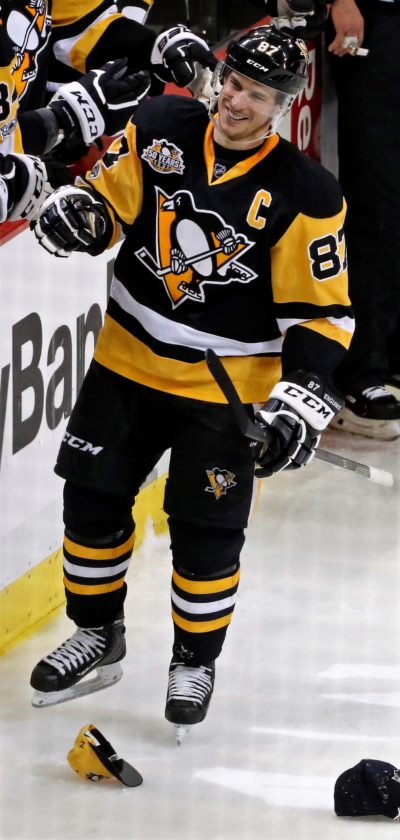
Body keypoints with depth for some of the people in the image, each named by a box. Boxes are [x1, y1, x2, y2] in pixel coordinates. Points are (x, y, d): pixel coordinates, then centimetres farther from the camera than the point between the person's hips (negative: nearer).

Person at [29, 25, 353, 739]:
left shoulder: (302, 195, -16)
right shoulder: (160, 131, -7)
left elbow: (322, 312, -12)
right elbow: (109, 196, 4)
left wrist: (300, 400, -21)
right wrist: (78, 210, -19)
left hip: (226, 388, -4)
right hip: (129, 360, 4)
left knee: (205, 533, 1)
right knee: (92, 499, 9)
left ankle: (195, 661, 23)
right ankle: (97, 637, 30)